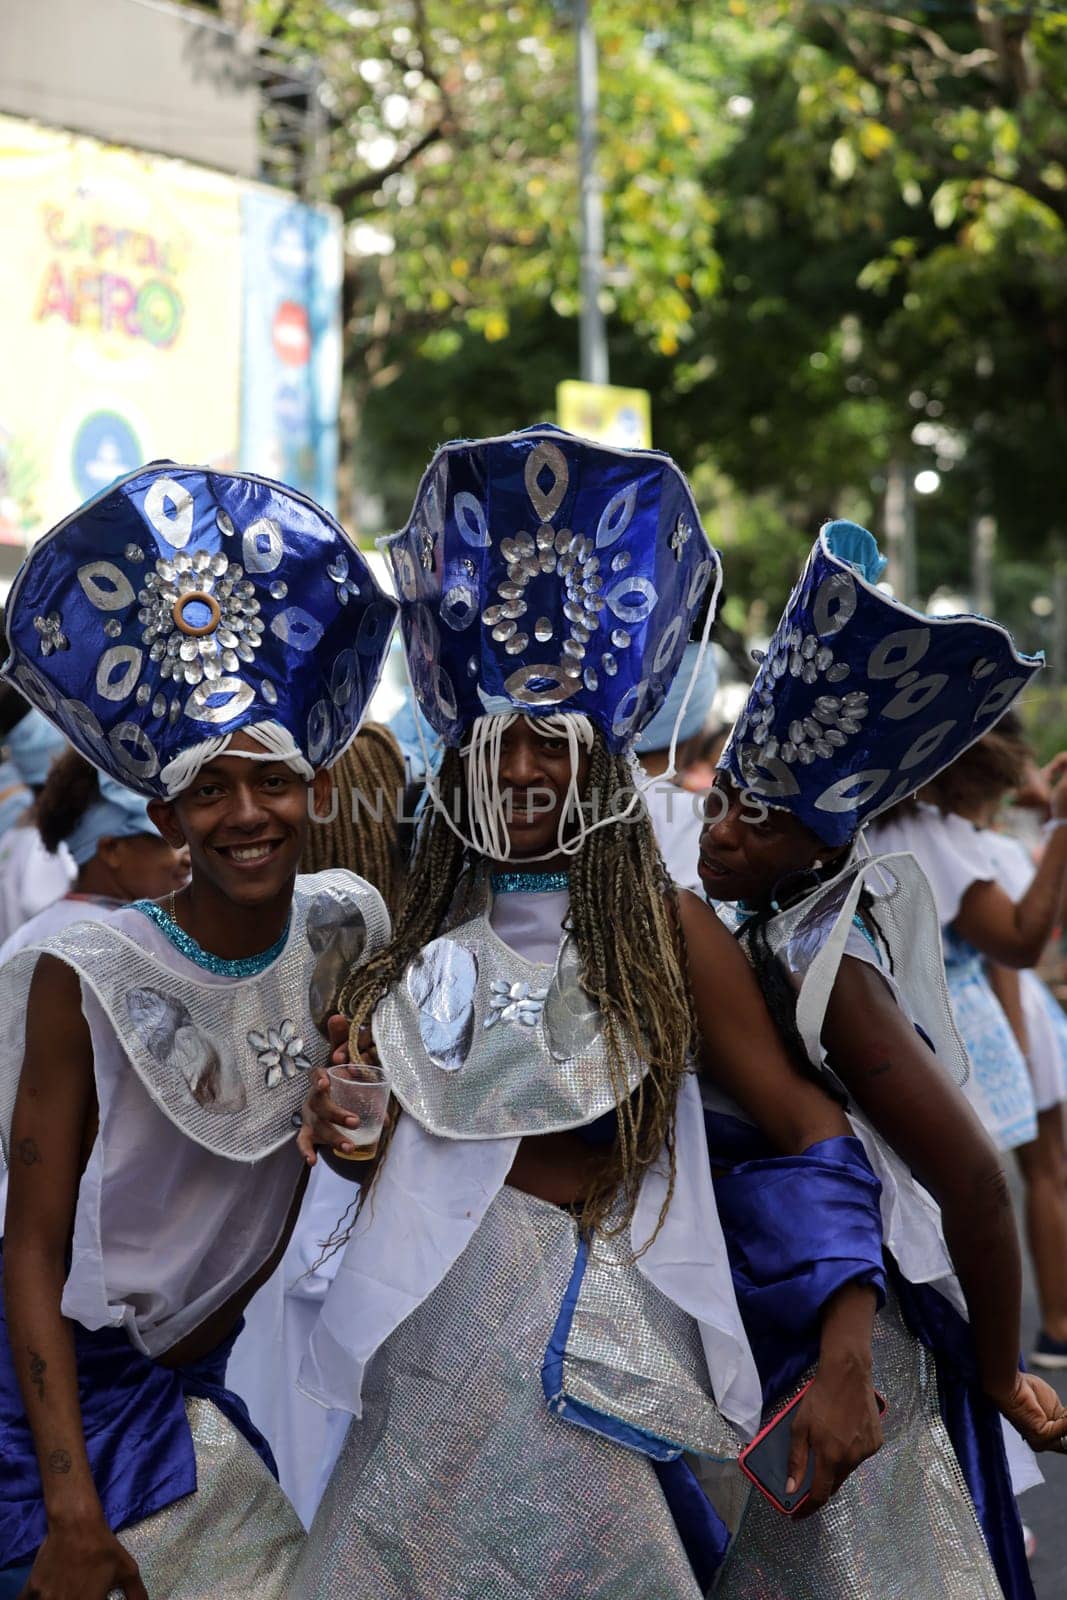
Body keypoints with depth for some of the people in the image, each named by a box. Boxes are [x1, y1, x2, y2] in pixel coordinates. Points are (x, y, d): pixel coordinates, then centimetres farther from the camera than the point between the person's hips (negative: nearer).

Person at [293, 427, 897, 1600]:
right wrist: (343, 1135, -7)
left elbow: (808, 1129, -9)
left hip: (582, 1347, -4)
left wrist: (844, 1364, -20)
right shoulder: (429, 936, 9)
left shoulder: (664, 930, -5)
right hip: (430, 1357, 5)